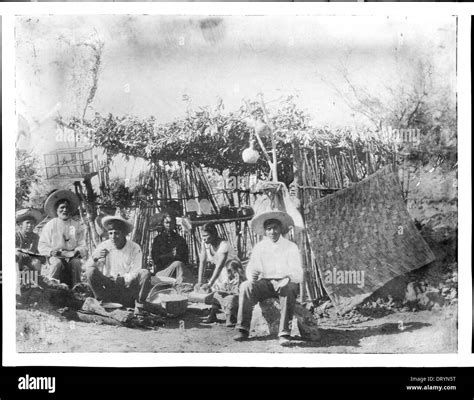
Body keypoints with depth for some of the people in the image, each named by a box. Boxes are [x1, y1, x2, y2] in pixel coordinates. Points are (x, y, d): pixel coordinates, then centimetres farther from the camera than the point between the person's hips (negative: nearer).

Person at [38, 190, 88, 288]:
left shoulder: (77, 226, 10)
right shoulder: (50, 225, 8)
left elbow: (83, 246, 6)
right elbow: (42, 246, 6)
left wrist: (78, 251, -16)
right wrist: (51, 251, -14)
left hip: (73, 256, 1)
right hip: (56, 256, -1)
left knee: (76, 263, -31)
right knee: (57, 263, -33)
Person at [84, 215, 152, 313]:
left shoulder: (135, 248, -6)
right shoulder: (104, 246, -1)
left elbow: (135, 273, -8)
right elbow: (86, 267, -4)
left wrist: (124, 279, -28)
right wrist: (94, 258, -25)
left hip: (127, 287, -1)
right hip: (108, 286, 1)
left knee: (145, 273, -27)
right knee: (91, 271, -24)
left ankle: (139, 307, -12)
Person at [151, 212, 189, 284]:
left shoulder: (180, 239, 15)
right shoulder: (158, 239, 11)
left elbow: (185, 259, 5)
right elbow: (155, 258, 0)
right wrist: (170, 255, -11)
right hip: (161, 269, -1)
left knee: (178, 264, -34)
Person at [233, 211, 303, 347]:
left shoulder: (291, 247, -1)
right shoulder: (259, 247, 8)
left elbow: (298, 274, -8)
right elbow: (252, 268, 9)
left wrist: (286, 281, -29)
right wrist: (251, 279, -14)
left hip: (285, 283, -3)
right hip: (265, 283, 3)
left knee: (289, 290, -37)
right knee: (245, 287, -25)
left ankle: (284, 333, -35)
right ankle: (243, 329, -23)